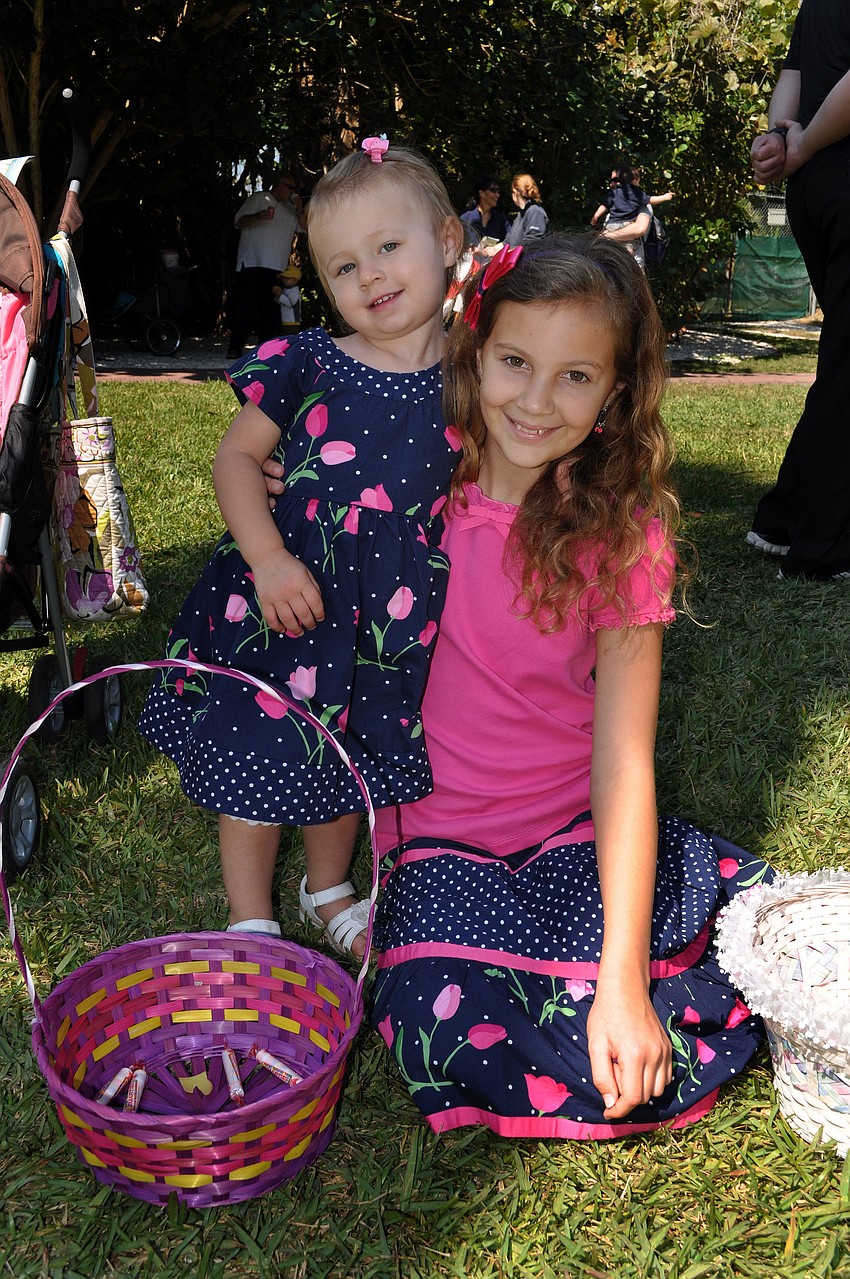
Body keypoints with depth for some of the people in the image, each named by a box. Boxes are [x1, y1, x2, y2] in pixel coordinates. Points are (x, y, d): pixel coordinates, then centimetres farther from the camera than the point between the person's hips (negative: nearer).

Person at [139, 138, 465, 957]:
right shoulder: (308, 365, -10)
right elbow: (235, 458, -5)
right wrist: (269, 560, -17)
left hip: (393, 610, 2)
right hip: (286, 594, -1)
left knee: (349, 754, 20)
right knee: (260, 753, 8)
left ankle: (328, 893, 46)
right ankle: (250, 922, 31)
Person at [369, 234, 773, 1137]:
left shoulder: (623, 535, -10)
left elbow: (624, 759, -16)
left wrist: (621, 979, -22)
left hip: (575, 827, 0)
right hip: (437, 833, 0)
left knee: (614, 1062, -21)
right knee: (461, 1042, -26)